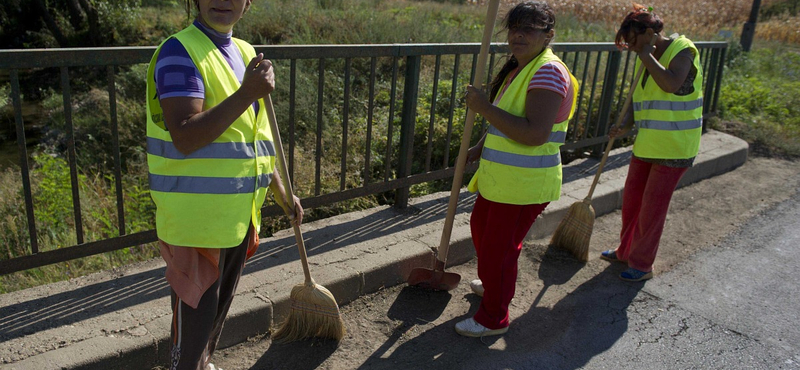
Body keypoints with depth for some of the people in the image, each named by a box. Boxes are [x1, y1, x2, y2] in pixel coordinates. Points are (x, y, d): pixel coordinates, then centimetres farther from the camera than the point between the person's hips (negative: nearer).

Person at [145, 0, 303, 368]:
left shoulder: (245, 54, 11)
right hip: (196, 214, -8)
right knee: (195, 310, 4)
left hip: (239, 210, 8)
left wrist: (282, 193, 18)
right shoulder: (180, 50, -13)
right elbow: (185, 138, -24)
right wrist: (248, 94, -29)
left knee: (220, 303, 23)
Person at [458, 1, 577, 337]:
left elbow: (535, 133, -33)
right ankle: (493, 284, 51)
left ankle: (493, 319, 21)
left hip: (524, 184, -10)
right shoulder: (517, 69, 10)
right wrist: (479, 149, 13)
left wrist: (484, 107, -28)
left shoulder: (549, 73, -22)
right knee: (480, 226, 27)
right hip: (499, 178, 10)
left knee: (499, 248, 1)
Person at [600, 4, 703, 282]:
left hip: (674, 147, -8)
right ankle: (626, 251, 33)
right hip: (647, 144, 8)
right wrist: (625, 126, -3)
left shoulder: (682, 50, -13)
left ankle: (642, 265, 15)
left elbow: (671, 84, -32)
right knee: (631, 199, 15)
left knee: (652, 208, 0)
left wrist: (646, 55, -21)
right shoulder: (648, 58, 10)